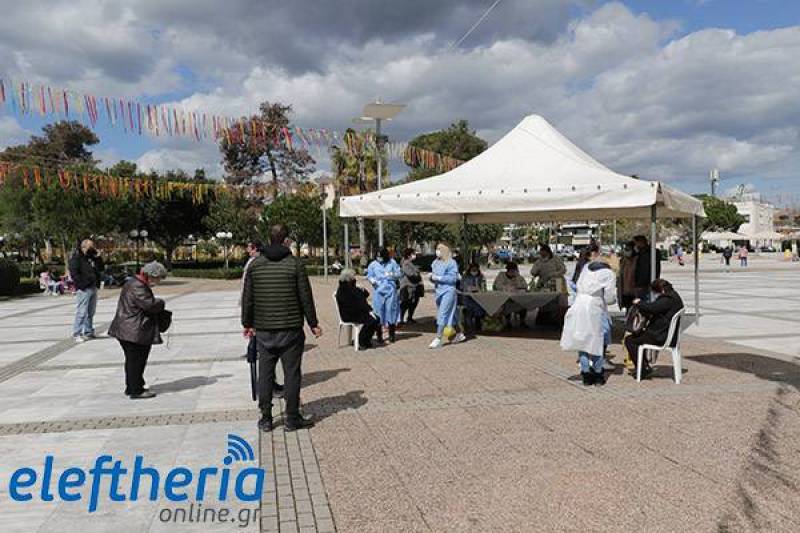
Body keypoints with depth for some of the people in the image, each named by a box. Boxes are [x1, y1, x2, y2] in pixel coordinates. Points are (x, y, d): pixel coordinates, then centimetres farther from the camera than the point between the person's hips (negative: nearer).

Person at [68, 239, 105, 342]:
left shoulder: (91, 257, 17)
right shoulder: (76, 258, -7)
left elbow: (100, 268, 18)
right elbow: (74, 273, -16)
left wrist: (98, 258, 5)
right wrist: (81, 285, -19)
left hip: (93, 288, 8)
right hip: (83, 289, -8)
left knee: (91, 312, 13)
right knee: (81, 312, -8)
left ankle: (88, 332, 22)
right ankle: (77, 334, -4)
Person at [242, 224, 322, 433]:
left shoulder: (255, 264, 3)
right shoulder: (295, 263, -6)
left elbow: (247, 298, 6)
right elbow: (305, 297, -6)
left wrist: (247, 323, 17)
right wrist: (313, 324, 3)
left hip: (263, 330, 3)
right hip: (290, 329, -3)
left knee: (265, 374, 10)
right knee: (292, 373, 5)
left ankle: (265, 419, 16)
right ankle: (292, 419, 10)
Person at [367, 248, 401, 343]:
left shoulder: (392, 263, 5)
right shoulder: (373, 264, 5)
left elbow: (399, 274, 8)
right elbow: (369, 275, 11)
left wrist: (392, 275, -11)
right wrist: (372, 279, -10)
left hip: (390, 291, 0)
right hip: (378, 291, 0)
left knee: (391, 311, 2)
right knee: (379, 311, 0)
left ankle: (391, 335, 14)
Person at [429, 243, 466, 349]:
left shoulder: (451, 263, -9)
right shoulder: (435, 263, 12)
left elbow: (453, 278, -16)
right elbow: (434, 277, 17)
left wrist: (438, 278, -19)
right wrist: (432, 277, -7)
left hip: (448, 291, -8)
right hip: (439, 291, 8)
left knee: (442, 315, -12)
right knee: (449, 315, 16)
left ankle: (438, 339, -11)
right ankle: (459, 334, 31)